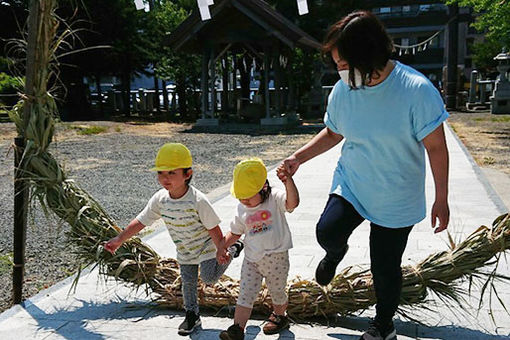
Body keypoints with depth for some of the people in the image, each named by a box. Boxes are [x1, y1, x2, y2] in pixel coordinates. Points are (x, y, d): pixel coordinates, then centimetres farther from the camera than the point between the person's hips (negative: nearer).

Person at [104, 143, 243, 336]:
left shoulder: (198, 201, -32)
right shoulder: (159, 199, -15)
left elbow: (213, 228, -24)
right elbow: (141, 221, -6)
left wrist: (220, 250, -22)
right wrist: (119, 239, -5)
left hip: (206, 246, -5)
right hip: (184, 251, 5)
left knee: (208, 278, -10)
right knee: (188, 283, 13)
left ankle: (232, 250, 13)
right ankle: (192, 316, 34)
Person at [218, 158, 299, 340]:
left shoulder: (275, 199, -13)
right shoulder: (242, 209, 1)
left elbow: (293, 202, -34)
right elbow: (235, 232, 13)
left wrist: (288, 181, -48)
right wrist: (221, 247, 0)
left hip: (276, 257, -3)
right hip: (252, 259, 3)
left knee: (277, 291, 18)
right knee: (245, 294, -1)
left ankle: (279, 316, 45)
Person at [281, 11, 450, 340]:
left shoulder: (416, 90, -21)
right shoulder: (341, 92, -8)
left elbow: (436, 147, -12)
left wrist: (441, 199, -7)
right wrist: (298, 158, 3)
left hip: (397, 201, -3)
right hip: (351, 185, 3)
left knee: (385, 267, 7)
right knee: (327, 231, -22)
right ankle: (336, 253, 19)